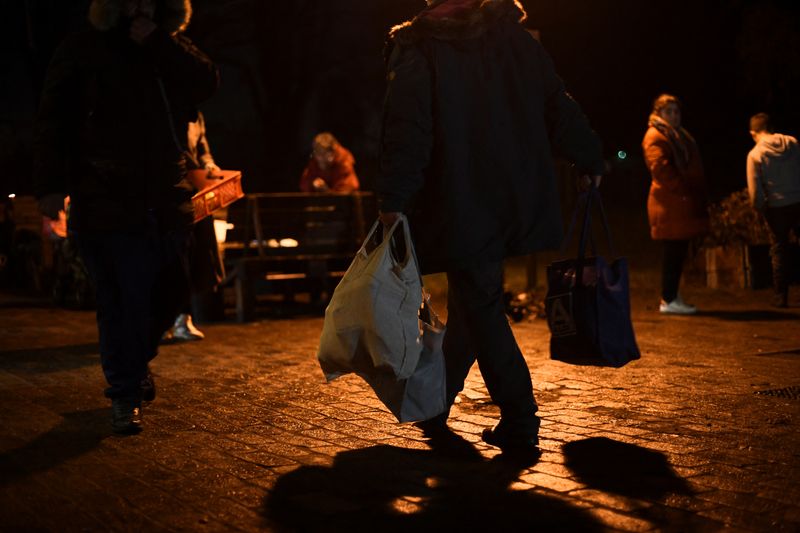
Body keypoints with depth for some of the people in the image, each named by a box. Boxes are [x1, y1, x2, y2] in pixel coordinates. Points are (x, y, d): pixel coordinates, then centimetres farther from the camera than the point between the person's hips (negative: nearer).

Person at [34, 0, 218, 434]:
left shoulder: (170, 50, 13)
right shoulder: (84, 50, 1)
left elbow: (207, 81, -6)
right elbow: (53, 120, -2)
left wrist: (157, 41, -13)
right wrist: (51, 185, -11)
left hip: (165, 201, 5)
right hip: (108, 203, -4)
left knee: (169, 293, 11)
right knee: (122, 303, -5)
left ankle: (137, 361, 37)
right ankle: (124, 395, 6)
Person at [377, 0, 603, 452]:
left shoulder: (417, 50, -5)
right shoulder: (516, 39, 8)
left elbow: (408, 131, -15)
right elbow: (559, 108, 9)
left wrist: (393, 199, -14)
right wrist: (591, 159, 20)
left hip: (459, 207, -5)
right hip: (516, 205, 6)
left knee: (480, 308, 0)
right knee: (471, 304, 17)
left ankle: (520, 422, -3)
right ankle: (437, 405, 31)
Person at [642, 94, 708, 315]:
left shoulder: (680, 136, 24)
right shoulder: (655, 136, -7)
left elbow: (692, 168, 25)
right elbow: (660, 168, -20)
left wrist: (700, 195, 15)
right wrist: (681, 188, -20)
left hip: (684, 203, 9)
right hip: (670, 204, -9)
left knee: (678, 252, 10)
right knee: (674, 252, -8)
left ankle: (671, 297, 17)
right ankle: (669, 300, -4)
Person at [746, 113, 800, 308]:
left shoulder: (754, 154, -9)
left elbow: (755, 191, -11)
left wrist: (760, 205, 6)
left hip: (776, 208, -1)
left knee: (779, 249, 11)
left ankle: (781, 295, 13)